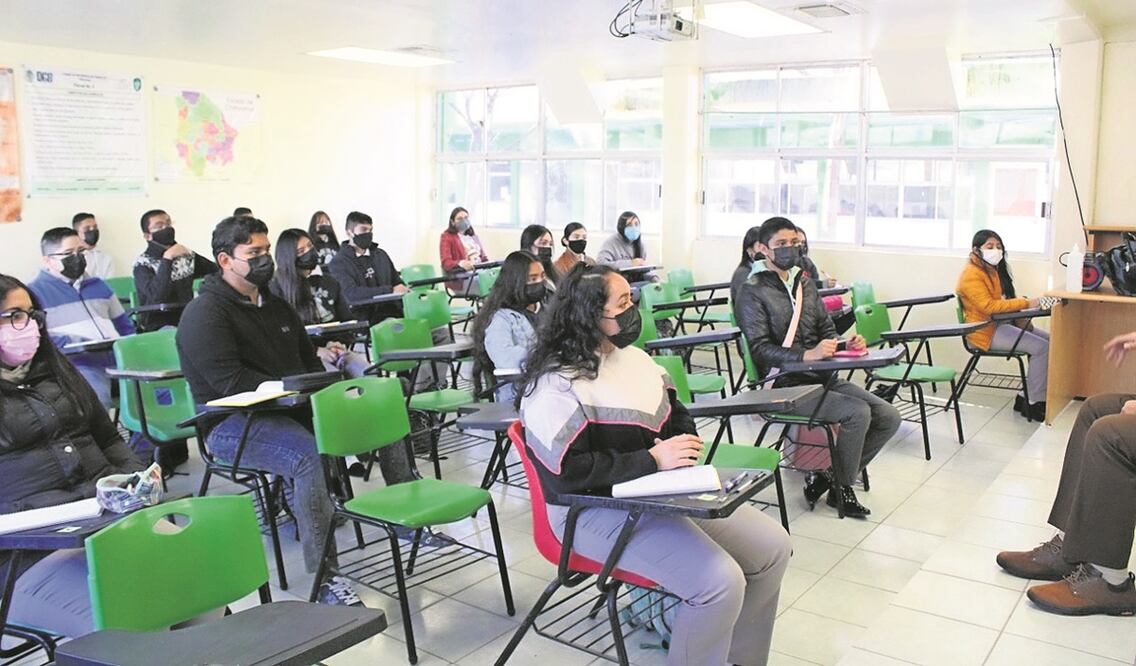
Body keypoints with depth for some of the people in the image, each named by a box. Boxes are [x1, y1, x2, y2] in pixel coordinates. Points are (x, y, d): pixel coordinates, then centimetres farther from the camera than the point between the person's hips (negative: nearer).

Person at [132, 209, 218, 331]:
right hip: (158, 328, -6)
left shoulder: (186, 255, 11)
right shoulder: (142, 264, -7)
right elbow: (157, 297, -24)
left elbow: (218, 270, 13)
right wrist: (167, 258, -26)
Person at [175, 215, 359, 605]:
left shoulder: (275, 305, 19)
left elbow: (309, 362, 24)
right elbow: (232, 382, -18)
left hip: (292, 408, 8)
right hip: (232, 423, -8)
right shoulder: (204, 314, -7)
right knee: (312, 457, -37)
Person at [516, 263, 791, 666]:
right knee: (719, 581, -24)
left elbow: (676, 414, 18)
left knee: (772, 546, 3)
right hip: (598, 510, -9)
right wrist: (652, 460, -23)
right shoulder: (556, 387, -18)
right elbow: (565, 473, -25)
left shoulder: (633, 357, 9)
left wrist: (684, 448, -6)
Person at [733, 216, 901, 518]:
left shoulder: (805, 284, 17)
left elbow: (827, 330, 19)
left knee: (889, 417, -4)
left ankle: (826, 476, 8)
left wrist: (845, 345, -4)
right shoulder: (751, 292, -6)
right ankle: (841, 486, -1)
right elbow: (760, 349, -15)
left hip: (823, 377, 8)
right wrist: (807, 355, -29)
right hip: (786, 386, -8)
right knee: (858, 412, -25)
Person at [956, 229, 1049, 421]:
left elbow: (1007, 299, 19)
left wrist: (1022, 321, 3)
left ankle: (1028, 396, 1)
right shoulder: (971, 275, -15)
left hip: (1002, 324, 10)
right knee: (1041, 348, -18)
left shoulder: (995, 270, 15)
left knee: (1048, 339, -1)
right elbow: (988, 306, -25)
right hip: (986, 332, -10)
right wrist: (1026, 303, -25)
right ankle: (1034, 404, -10)